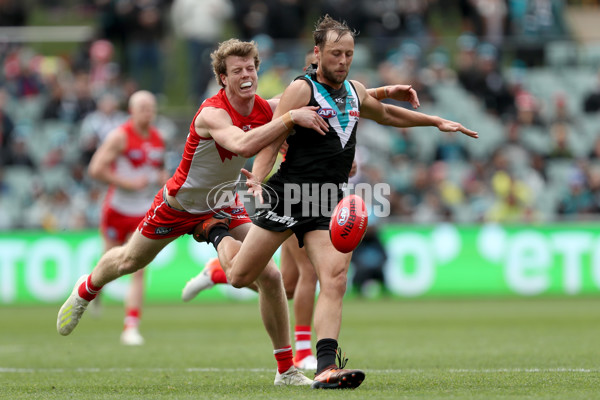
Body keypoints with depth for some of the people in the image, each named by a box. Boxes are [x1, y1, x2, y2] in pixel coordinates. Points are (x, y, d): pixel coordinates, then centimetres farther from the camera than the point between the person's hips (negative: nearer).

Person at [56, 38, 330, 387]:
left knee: (270, 277, -11)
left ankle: (286, 369, 0)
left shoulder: (266, 109, -16)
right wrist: (291, 118, -61)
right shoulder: (212, 113, -35)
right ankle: (86, 291, 55)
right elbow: (241, 145, -56)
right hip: (179, 205, -4)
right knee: (129, 261, 19)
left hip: (223, 207, 4)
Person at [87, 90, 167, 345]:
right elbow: (95, 169, -16)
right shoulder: (120, 136, -12)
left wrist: (163, 177, 3)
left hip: (145, 213, 4)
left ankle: (131, 327, -10)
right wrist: (127, 183, -19)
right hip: (118, 209, -3)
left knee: (138, 272, -8)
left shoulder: (158, 139, 7)